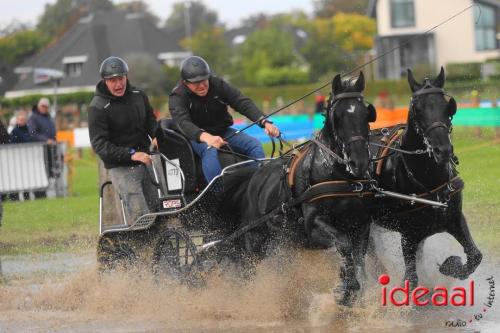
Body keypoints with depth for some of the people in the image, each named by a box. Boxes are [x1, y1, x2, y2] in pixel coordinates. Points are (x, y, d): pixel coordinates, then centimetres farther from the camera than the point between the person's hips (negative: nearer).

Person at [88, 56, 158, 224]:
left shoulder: (138, 95, 6)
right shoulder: (98, 107, -12)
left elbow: (150, 120, 23)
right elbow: (99, 144, -17)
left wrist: (157, 136, -1)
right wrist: (130, 154, -28)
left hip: (145, 160, 6)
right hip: (121, 167, -6)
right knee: (140, 216, -16)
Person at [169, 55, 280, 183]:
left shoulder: (218, 85, -5)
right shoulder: (177, 97, -15)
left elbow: (242, 103, -13)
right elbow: (183, 123, -33)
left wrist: (264, 122, -31)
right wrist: (205, 137, -54)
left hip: (222, 132, 4)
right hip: (196, 137, -4)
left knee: (255, 145, -17)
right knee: (210, 151, -37)